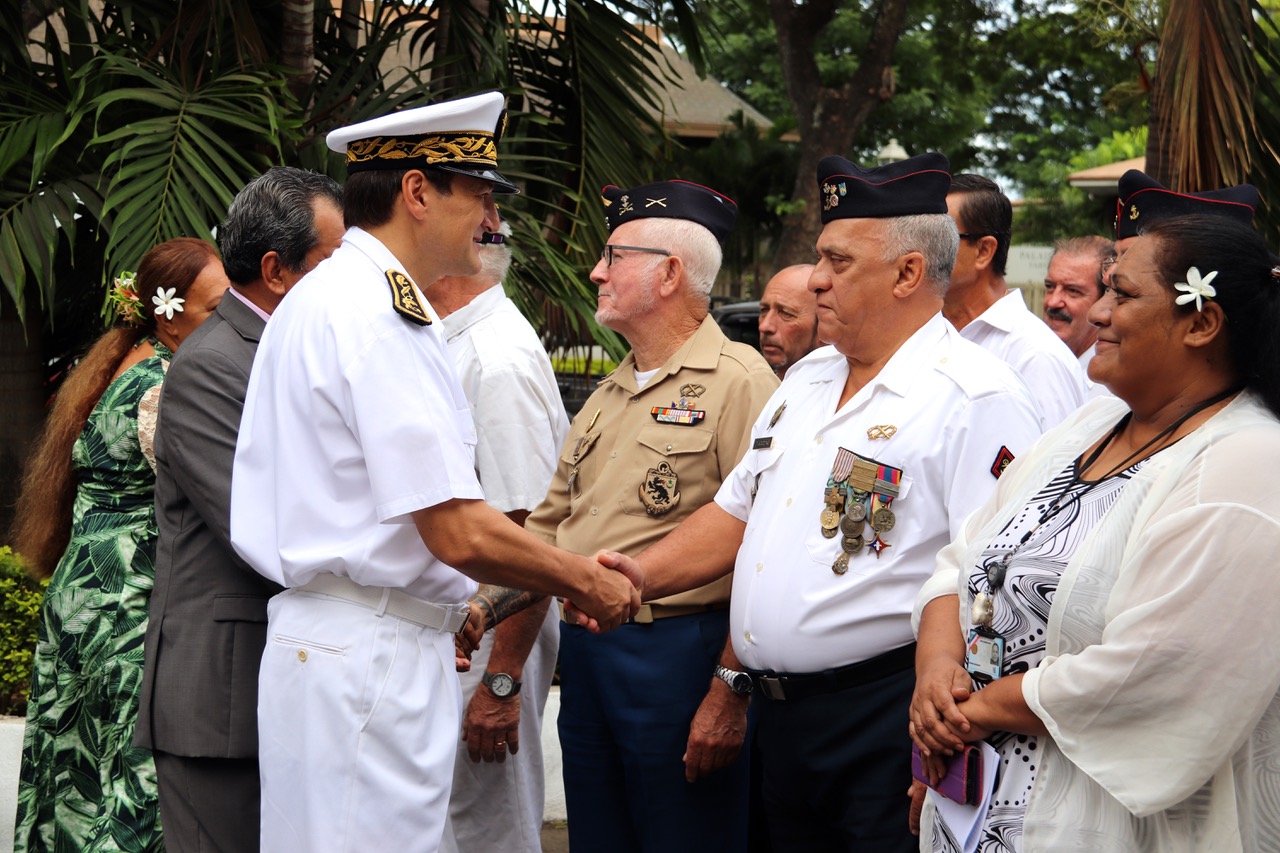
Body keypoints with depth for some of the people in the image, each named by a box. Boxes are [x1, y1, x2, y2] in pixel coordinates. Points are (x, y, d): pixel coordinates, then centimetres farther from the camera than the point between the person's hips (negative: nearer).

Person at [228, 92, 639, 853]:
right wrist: (590, 583, -6)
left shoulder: (322, 297, 17)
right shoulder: (381, 312, -16)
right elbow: (461, 534, -20)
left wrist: (447, 601, 20)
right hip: (375, 661, -11)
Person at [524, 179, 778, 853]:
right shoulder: (609, 395, 17)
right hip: (584, 655, 8)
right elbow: (546, 528, 19)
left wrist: (731, 690, -20)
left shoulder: (739, 382, -10)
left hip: (679, 659, -8)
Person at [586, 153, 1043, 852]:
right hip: (780, 716, 8)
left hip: (884, 722, -8)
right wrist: (644, 576, 6)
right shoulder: (808, 379, 15)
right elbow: (738, 510, 22)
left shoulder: (976, 400, -13)